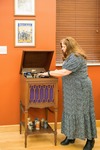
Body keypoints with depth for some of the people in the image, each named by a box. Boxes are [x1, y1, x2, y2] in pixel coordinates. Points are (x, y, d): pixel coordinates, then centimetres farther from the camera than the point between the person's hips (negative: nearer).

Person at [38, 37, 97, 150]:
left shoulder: (76, 57, -20)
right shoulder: (71, 56, 15)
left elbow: (64, 72, -24)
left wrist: (48, 73, -16)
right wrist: (55, 72, 7)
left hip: (80, 89, -10)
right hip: (72, 90, 10)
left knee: (83, 112, -3)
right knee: (71, 111, 10)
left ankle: (90, 139, 7)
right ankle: (71, 136, 19)